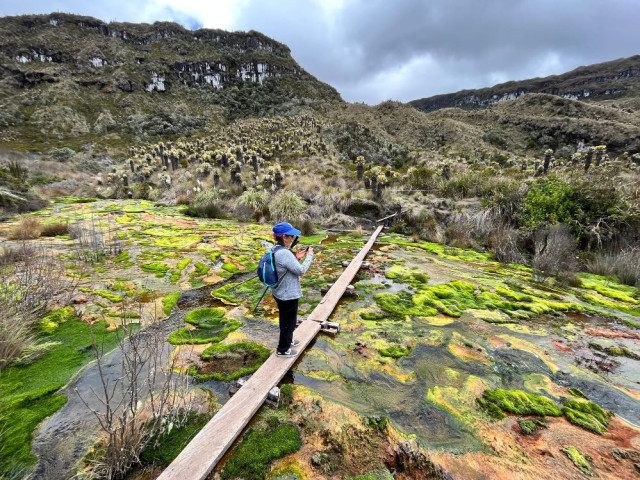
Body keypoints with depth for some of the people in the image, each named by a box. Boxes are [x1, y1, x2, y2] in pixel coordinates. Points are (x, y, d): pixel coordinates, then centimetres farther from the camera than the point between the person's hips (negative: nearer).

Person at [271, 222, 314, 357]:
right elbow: (301, 270, -24)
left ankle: (287, 340, 48)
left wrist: (296, 258, 4)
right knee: (289, 322, 10)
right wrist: (310, 256, -13)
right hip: (288, 295, -9)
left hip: (280, 293, 9)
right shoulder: (285, 253, -30)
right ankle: (283, 349, 28)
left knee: (285, 319, 28)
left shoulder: (276, 250, 1)